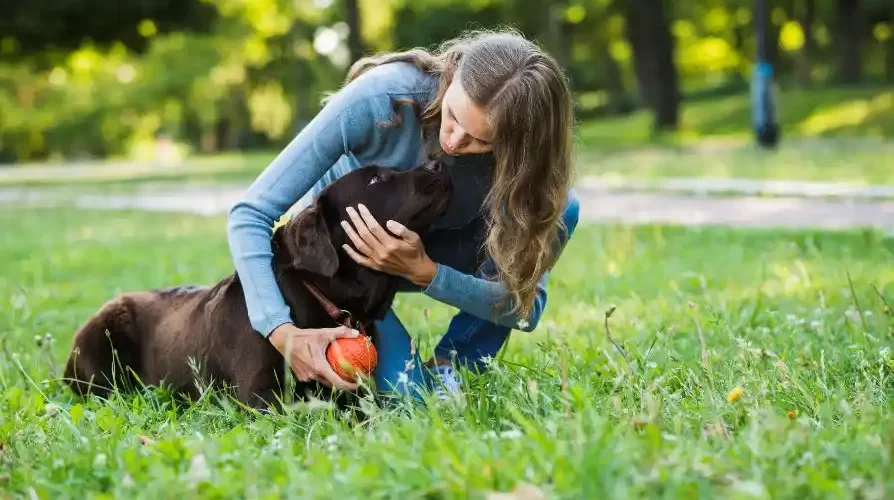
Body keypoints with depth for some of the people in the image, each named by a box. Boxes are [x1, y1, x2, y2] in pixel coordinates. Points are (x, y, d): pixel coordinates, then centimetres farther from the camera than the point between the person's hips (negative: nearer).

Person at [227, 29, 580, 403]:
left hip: (424, 258, 3)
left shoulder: (521, 157, -27)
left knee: (560, 208, -22)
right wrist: (283, 332, -47)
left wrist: (423, 272, -42)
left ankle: (450, 369, -8)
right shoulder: (379, 98, -35)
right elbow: (251, 214, -32)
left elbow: (525, 307, -27)